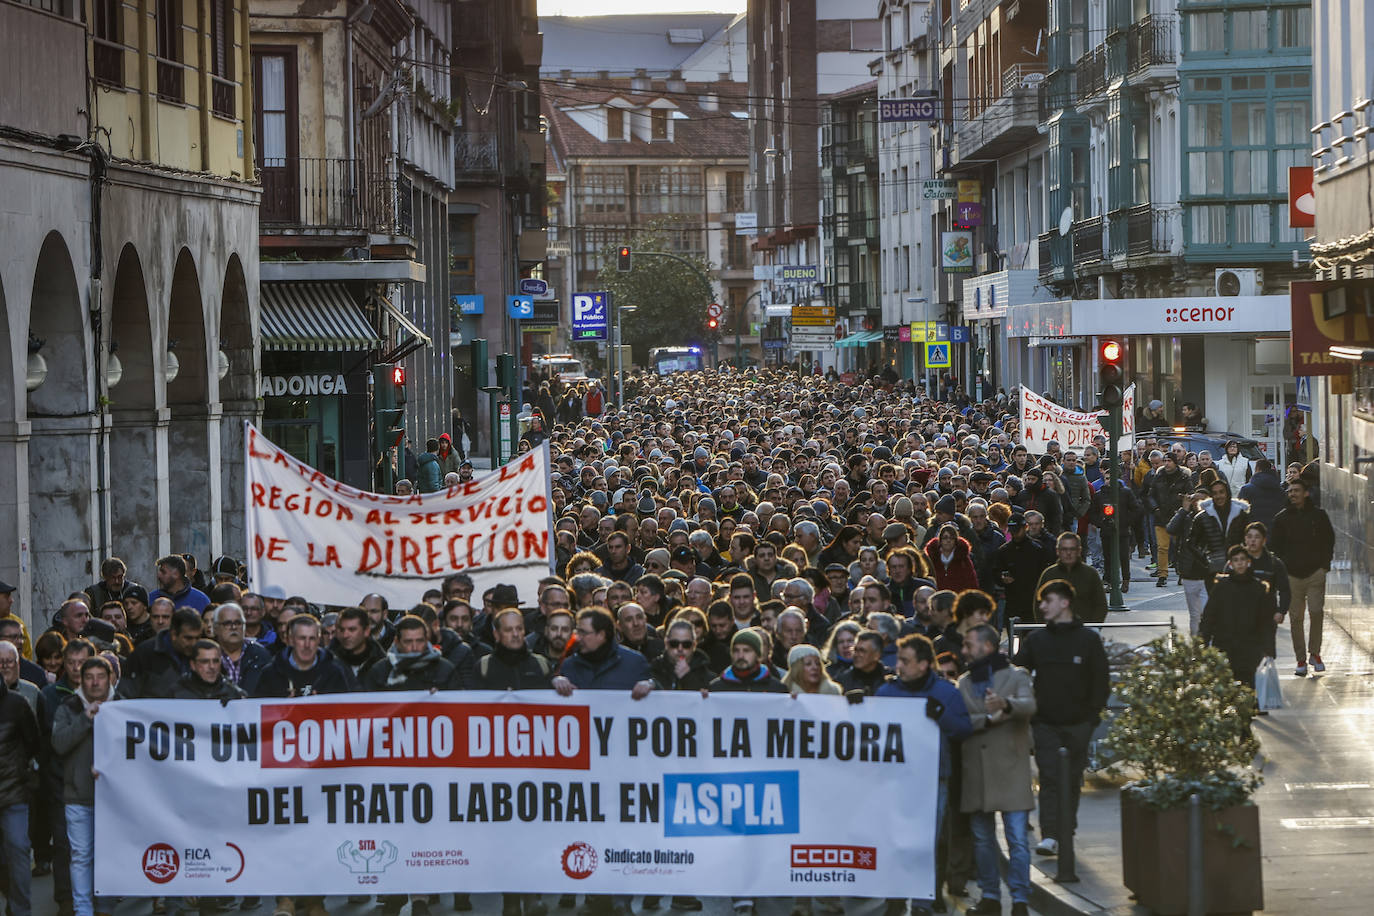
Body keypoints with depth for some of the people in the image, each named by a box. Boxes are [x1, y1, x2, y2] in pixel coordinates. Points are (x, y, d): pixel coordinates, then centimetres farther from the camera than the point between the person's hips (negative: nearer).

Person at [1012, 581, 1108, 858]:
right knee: (1049, 777, -10)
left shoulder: (1089, 640, 3)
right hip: (1045, 722, 0)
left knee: (1072, 780, 6)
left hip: (1078, 723, 0)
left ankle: (1066, 835, 16)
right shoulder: (1035, 640, 8)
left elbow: (1100, 680, 4)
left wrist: (1093, 715, -4)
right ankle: (1049, 836, -16)